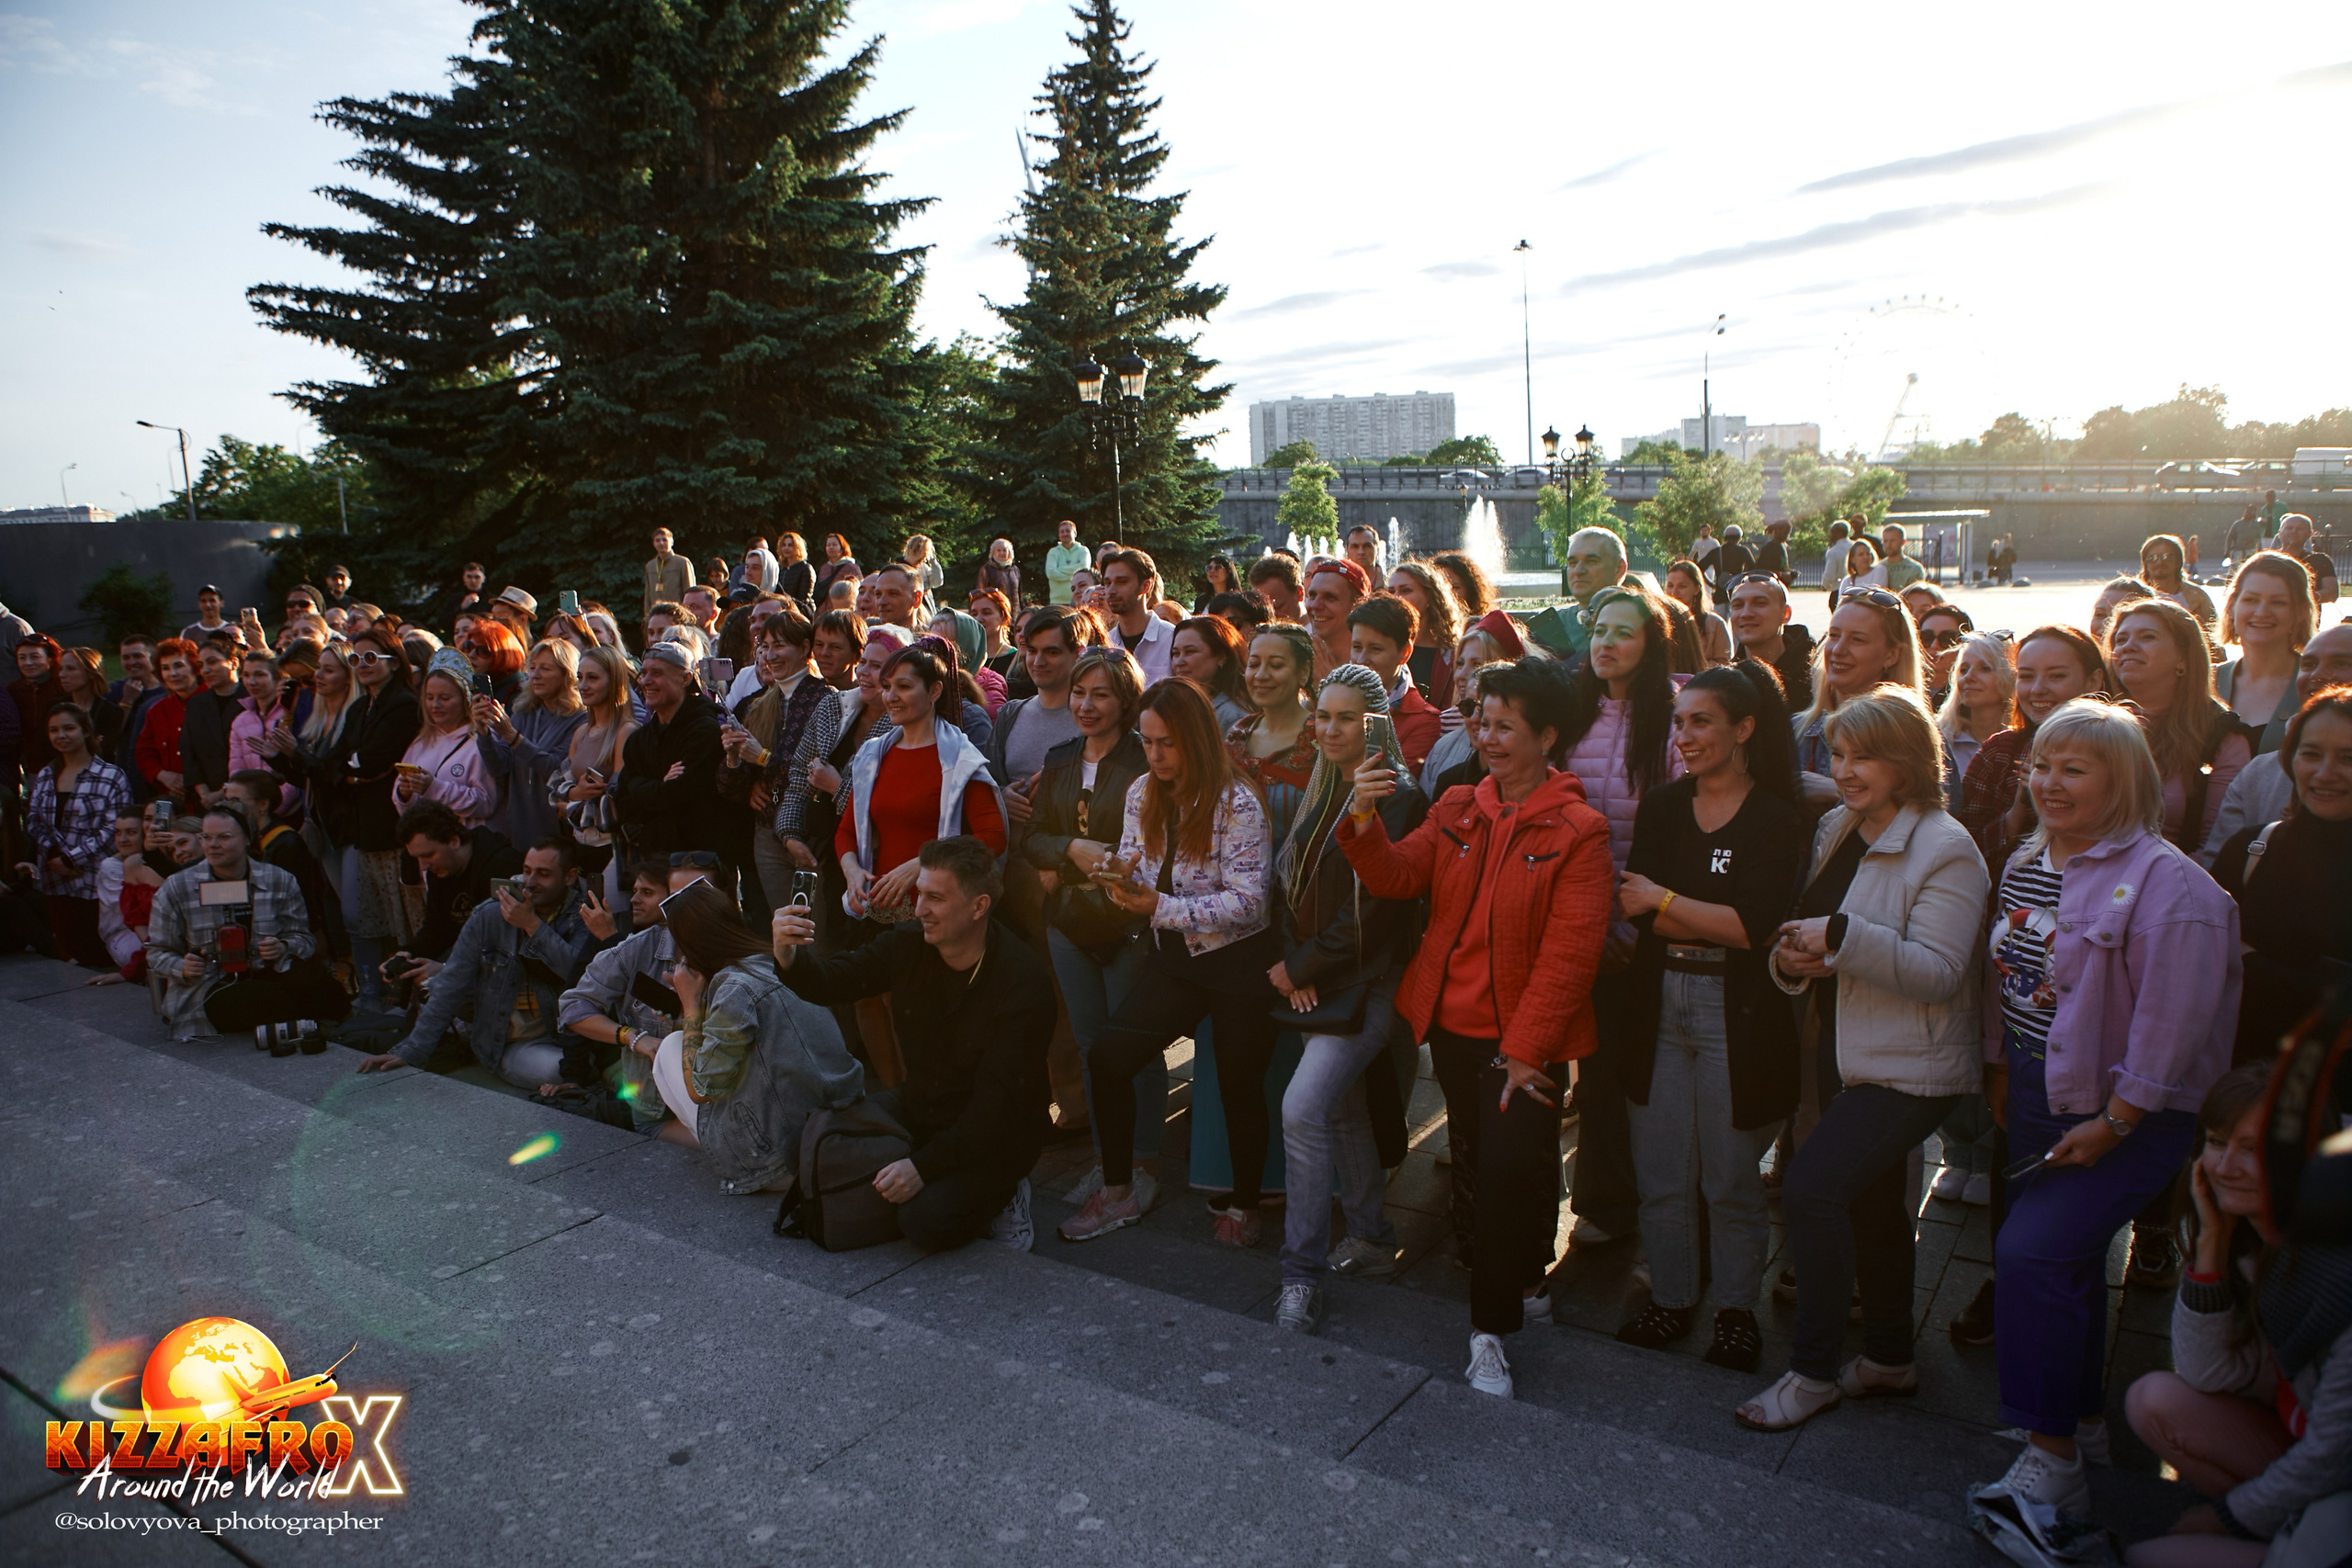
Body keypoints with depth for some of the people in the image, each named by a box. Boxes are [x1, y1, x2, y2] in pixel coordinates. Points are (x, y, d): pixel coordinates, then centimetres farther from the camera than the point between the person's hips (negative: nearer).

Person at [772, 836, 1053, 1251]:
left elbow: (996, 1106, -25)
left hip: (995, 1138, -7)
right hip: (918, 1106, 7)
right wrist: (790, 958, -25)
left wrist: (923, 1166, -32)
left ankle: (999, 1195, 5)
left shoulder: (1025, 986, -25)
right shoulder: (909, 944, -8)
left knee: (926, 1221, -27)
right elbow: (835, 980, -1)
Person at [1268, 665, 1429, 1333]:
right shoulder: (1320, 793, 11)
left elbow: (1375, 908, -18)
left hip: (1364, 985, -8)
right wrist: (1296, 963, -4)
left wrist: (1300, 967, -11)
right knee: (1342, 1109, 16)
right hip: (1315, 979, 8)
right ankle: (1372, 1239, 33)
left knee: (1302, 1107, -16)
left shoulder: (1398, 798, -13)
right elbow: (1288, 881, 10)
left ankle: (1303, 1271, -5)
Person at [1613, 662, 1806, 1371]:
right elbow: (1634, 905, -2)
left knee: (1731, 1176, 7)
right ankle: (1670, 1298, 27)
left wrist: (1664, 901, -6)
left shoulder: (1776, 821, -5)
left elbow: (1756, 926, -14)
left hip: (1737, 1013, -4)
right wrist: (1717, 924, -14)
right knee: (1660, 1172, 9)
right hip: (1659, 1003, 4)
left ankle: (1737, 1309, 26)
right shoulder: (1660, 808, 8)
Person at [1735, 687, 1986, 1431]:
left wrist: (1842, 938, -30)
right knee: (1868, 1202, 18)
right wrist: (1792, 956, -6)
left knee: (1810, 1185, -17)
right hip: (1846, 1054, 8)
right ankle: (1888, 1357, 35)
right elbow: (1817, 934, 16)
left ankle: (1813, 1369, -1)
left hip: (1909, 1068, -8)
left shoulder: (1944, 850, -15)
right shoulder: (1835, 832, 9)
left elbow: (1939, 971, -23)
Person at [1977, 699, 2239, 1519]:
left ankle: (2053, 1456, -3)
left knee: (2033, 1252, -16)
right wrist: (1998, 1076, 13)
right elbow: (2002, 984, 15)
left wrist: (2112, 1122, -17)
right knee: (2065, 1256, 17)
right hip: (2035, 1101, 7)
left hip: (2122, 1116, -7)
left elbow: (2169, 1022, -19)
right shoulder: (2025, 866, 7)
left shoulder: (2165, 882, -17)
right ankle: (2086, 1418, 35)